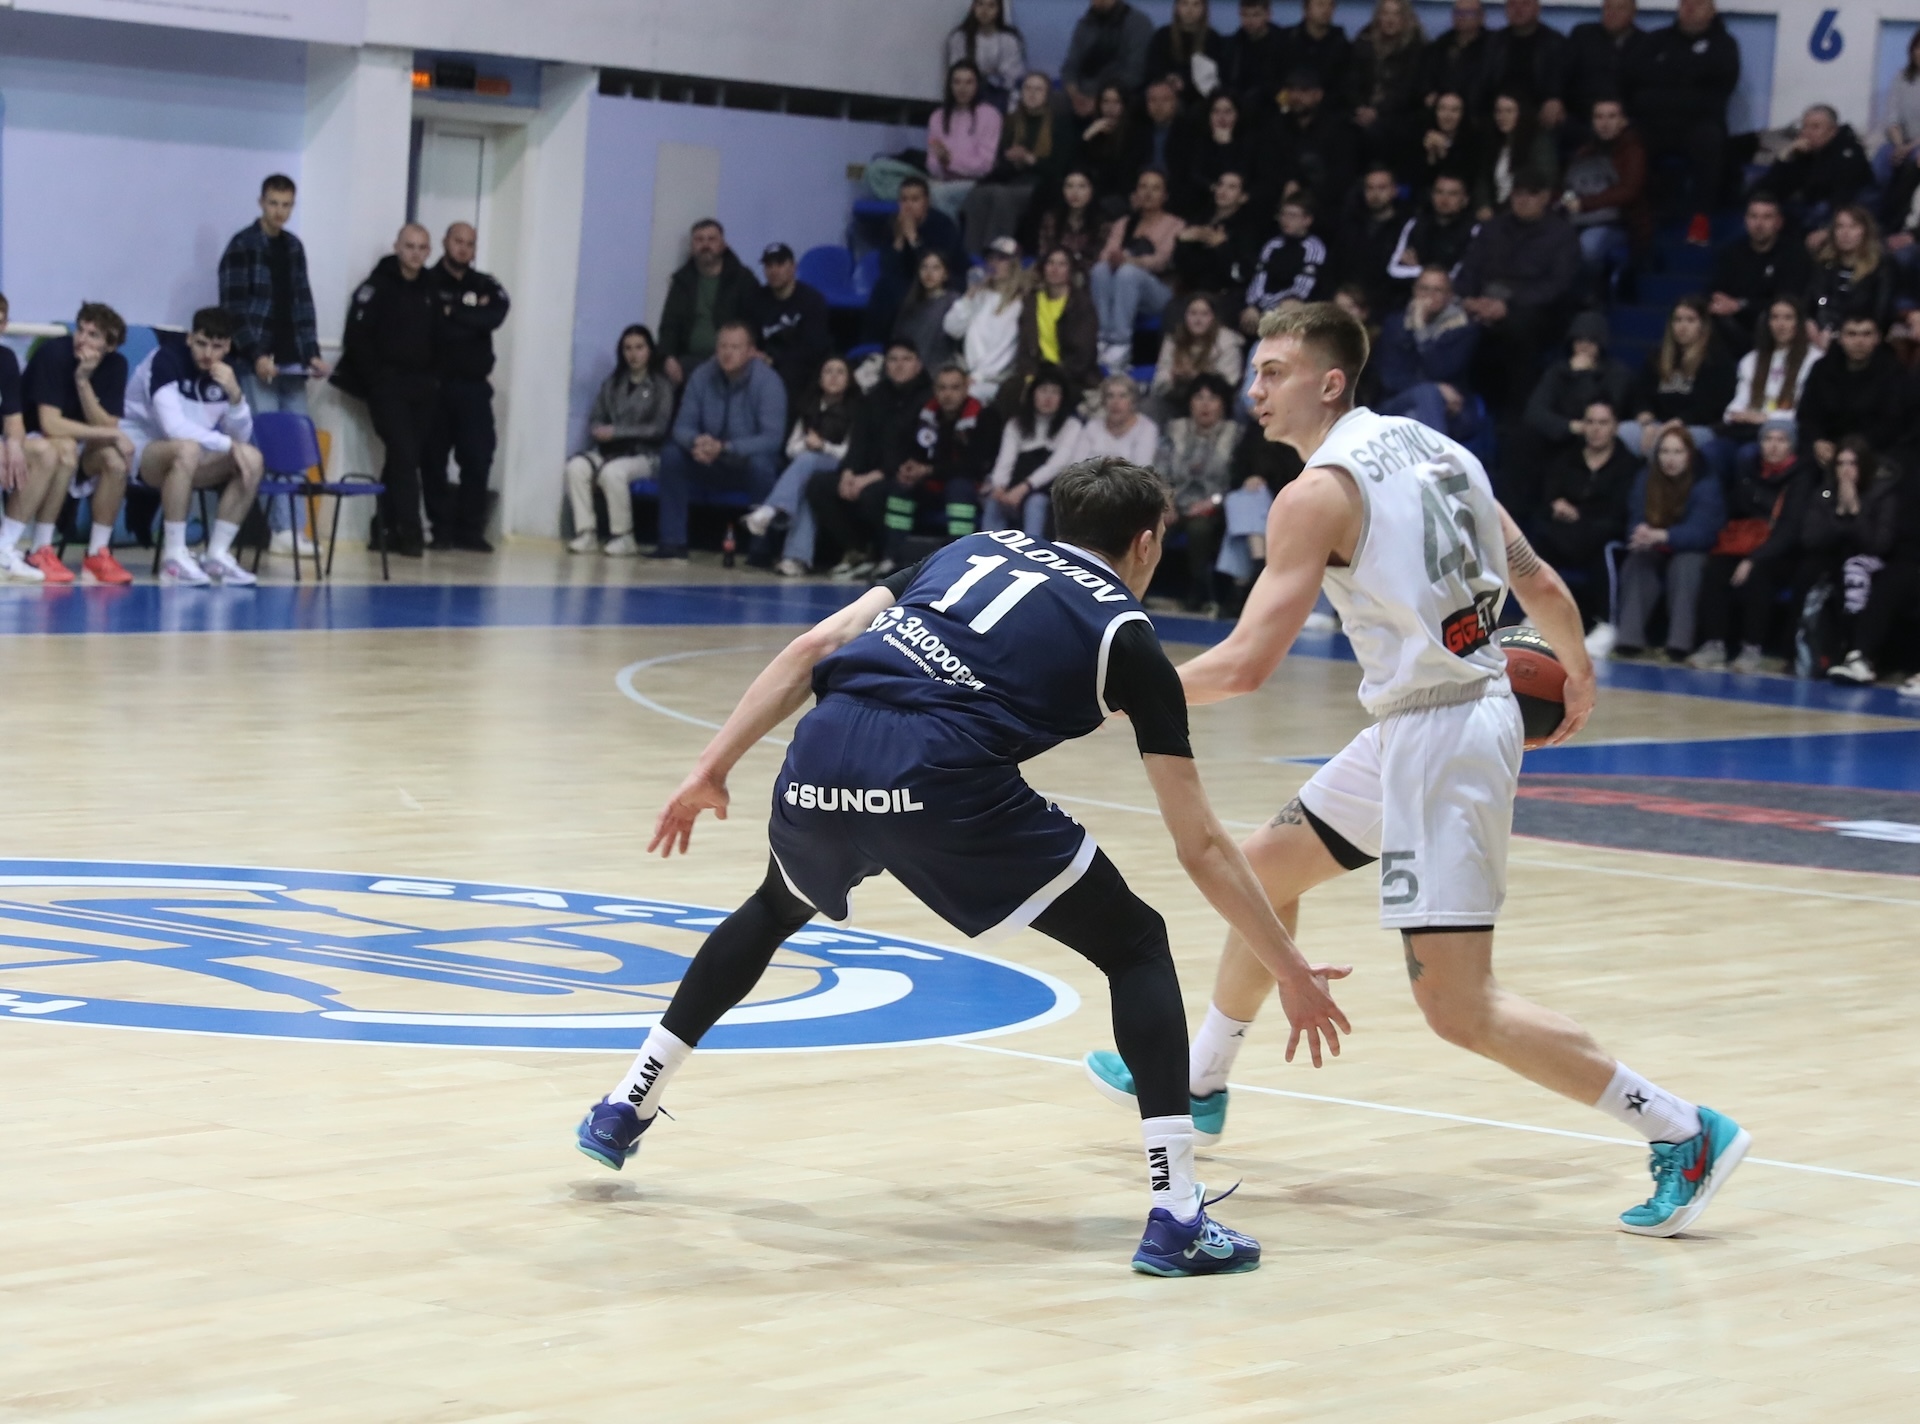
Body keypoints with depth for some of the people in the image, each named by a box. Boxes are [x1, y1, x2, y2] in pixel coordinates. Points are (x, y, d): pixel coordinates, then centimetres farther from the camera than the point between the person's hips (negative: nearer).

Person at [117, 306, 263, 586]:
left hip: (185, 457, 7)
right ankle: (174, 557, -33)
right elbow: (173, 426, -30)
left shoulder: (224, 374, 2)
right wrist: (228, 444, -25)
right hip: (137, 447, -7)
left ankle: (217, 555, -11)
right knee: (187, 449, -38)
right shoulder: (166, 359, -19)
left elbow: (242, 438, -1)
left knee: (253, 460, -13)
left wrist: (235, 395, -18)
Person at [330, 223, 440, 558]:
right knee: (404, 455, -13)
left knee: (403, 458, 8)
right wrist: (377, 380, -12)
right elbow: (358, 337, -11)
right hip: (387, 388, -6)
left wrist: (432, 378, 6)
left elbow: (437, 340, 18)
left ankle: (387, 529, 16)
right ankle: (409, 534, -13)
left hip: (422, 389, 6)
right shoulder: (378, 286, -6)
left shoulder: (430, 290, 12)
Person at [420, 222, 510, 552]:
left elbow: (494, 318, -7)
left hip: (473, 386, 3)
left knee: (478, 457, -1)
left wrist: (452, 314, -10)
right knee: (433, 459, 1)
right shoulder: (426, 283, 2)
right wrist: (471, 319, -10)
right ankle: (442, 527, 8)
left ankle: (470, 529, 5)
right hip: (435, 383, -3)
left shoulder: (486, 287, 12)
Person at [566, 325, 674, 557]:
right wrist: (599, 432, -11)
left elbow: (659, 428, -6)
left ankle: (623, 538, -24)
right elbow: (594, 420, 15)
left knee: (612, 472, -36)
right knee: (576, 467, -27)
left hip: (644, 454, -4)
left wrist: (616, 431, -11)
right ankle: (586, 534, -26)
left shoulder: (662, 386, 4)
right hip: (609, 450, 4)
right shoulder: (611, 384, 18)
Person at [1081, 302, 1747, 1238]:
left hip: (1438, 734, -10)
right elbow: (1539, 584, 15)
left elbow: (1246, 664, -19)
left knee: (1456, 1006, -9)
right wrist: (1577, 676, 33)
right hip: (1468, 702, 10)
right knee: (1265, 865, 25)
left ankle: (1682, 1134, -8)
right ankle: (1199, 1084, 42)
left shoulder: (1320, 492, -14)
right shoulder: (1430, 449, 10)